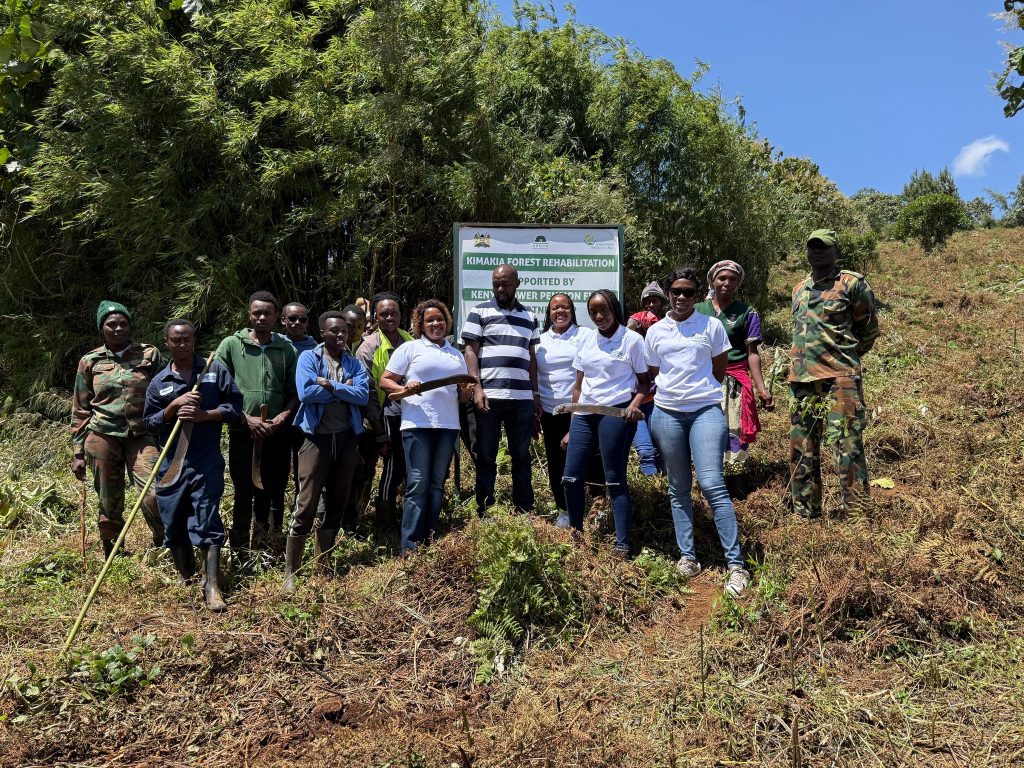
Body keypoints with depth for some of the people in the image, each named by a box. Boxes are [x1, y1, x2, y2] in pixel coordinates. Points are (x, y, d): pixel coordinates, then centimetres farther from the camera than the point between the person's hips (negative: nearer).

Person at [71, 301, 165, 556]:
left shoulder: (149, 355, 4)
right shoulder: (89, 362, 8)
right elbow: (80, 410, 12)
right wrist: (78, 452, 9)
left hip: (142, 436, -1)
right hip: (103, 437, 1)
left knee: (155, 496, -16)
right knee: (109, 505, 7)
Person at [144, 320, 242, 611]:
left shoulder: (215, 370, 4)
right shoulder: (158, 382, 8)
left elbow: (235, 406, 2)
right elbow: (150, 424, 6)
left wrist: (204, 415, -12)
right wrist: (174, 406, -10)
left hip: (207, 461, -3)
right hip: (171, 462, 3)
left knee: (207, 521, -5)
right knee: (174, 522, 9)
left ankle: (211, 586, -2)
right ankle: (185, 578, 28)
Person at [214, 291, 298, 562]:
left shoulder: (287, 350, 8)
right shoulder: (231, 345, 2)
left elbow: (295, 392, 9)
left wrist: (283, 416, -8)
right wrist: (246, 418, -9)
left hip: (277, 434, 2)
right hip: (242, 432, -2)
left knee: (271, 493, 8)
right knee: (244, 493, 3)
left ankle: (261, 548, 22)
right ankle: (239, 553, 14)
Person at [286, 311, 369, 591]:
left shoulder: (354, 363, 11)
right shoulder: (308, 357, 0)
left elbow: (363, 395, -6)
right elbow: (306, 392, -17)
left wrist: (330, 385, -14)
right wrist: (344, 389, -9)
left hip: (346, 438, 5)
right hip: (317, 438, -5)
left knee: (336, 505, 11)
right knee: (306, 507, -7)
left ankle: (322, 567, 23)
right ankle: (291, 573, 3)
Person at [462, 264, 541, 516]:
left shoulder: (529, 317, 15)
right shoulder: (480, 312, 5)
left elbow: (532, 358, 17)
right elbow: (470, 351, -1)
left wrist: (536, 394, 11)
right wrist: (477, 388, -12)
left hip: (522, 398, 3)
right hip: (489, 396, -3)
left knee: (521, 457, 8)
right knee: (486, 457, 4)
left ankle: (525, 512, 16)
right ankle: (484, 513, 11)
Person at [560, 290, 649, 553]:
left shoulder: (632, 339, 0)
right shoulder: (586, 340, 14)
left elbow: (644, 381, 3)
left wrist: (635, 403, -18)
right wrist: (573, 426, 15)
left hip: (616, 412, -5)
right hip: (584, 414, 6)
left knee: (615, 480, -4)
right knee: (571, 477, 3)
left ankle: (623, 545, 3)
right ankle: (576, 535, 20)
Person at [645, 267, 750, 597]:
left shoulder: (711, 326, 3)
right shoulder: (655, 331, 10)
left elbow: (719, 371, 9)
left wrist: (698, 390, 8)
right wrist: (672, 389, 5)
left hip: (706, 410, -3)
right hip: (667, 413, 3)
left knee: (712, 484, -14)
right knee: (678, 488, 8)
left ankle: (736, 565, -10)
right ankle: (687, 555, 18)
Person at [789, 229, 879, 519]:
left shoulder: (852, 283, -2)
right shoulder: (799, 289, 17)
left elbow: (869, 329, 5)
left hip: (840, 378, -6)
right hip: (802, 379, 7)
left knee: (848, 446, -9)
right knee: (802, 448, 10)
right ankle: (806, 513, 21)